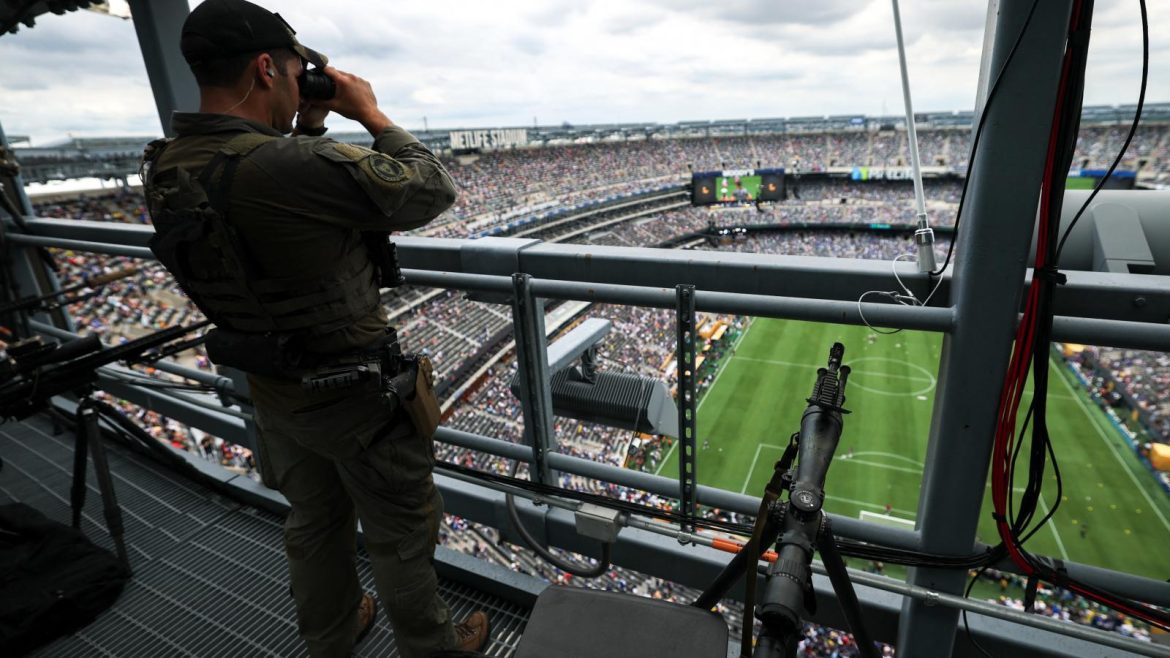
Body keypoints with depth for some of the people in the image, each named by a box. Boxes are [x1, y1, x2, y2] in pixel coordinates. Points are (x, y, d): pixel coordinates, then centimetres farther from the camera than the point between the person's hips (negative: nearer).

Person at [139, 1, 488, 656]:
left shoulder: (165, 168, -4)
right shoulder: (293, 166, -31)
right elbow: (434, 188, -21)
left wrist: (307, 130, 5)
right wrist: (372, 114, -9)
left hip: (274, 391, 8)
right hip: (357, 398, -7)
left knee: (313, 525, 28)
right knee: (401, 537, 16)